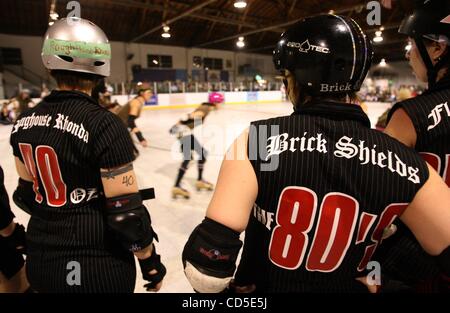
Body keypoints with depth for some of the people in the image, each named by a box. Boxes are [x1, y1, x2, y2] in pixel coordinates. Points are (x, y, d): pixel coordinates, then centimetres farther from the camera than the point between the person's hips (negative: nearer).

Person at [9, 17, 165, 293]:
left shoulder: (25, 122, -2)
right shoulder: (104, 125, -23)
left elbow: (27, 193, 8)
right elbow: (125, 212, -22)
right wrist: (151, 262, -8)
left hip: (40, 260, 6)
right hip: (97, 265, -5)